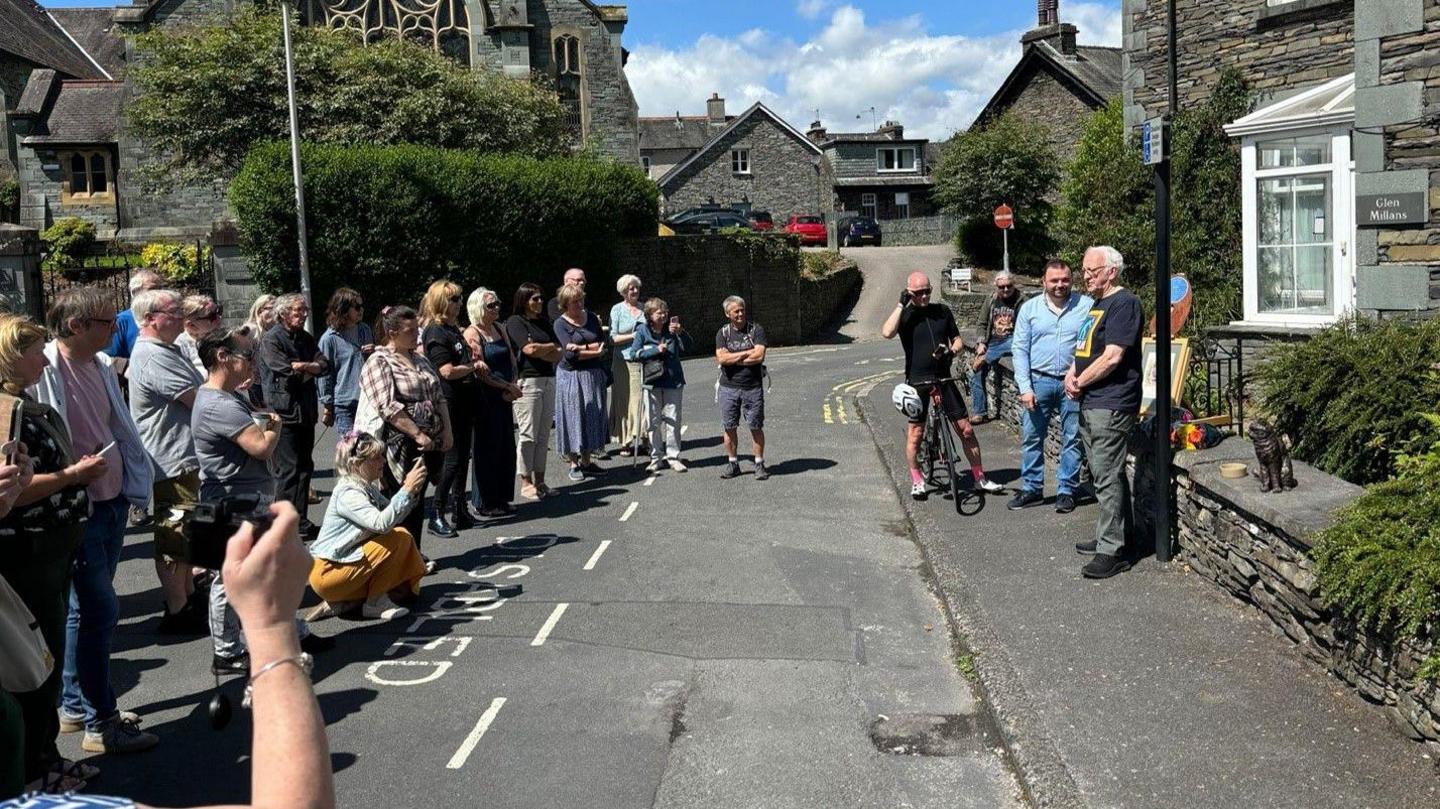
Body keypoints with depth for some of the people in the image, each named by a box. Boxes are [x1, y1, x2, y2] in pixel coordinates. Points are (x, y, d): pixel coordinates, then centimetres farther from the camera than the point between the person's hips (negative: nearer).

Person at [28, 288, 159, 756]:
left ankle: (74, 705, 31)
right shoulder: (42, 371, -18)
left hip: (112, 503, 8)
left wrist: (136, 485, 14)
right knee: (100, 610, -4)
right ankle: (100, 724, 7)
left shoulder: (101, 365, 7)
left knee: (86, 609, 17)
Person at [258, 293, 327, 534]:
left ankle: (301, 521, 18)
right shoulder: (271, 340, -7)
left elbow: (323, 365, 3)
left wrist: (302, 366, -14)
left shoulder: (306, 338, 16)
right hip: (284, 413, -8)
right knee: (289, 470, -7)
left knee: (304, 467, 10)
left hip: (306, 412, 8)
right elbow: (286, 371, -18)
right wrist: (309, 370, -3)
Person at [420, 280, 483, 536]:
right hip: (450, 405, -9)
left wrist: (475, 364, 7)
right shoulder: (435, 333, -14)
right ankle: (436, 515, 0)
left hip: (465, 403, 9)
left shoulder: (454, 330, 14)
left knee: (462, 457, 13)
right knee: (453, 459, -7)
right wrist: (474, 367, -8)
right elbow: (448, 371, -22)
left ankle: (459, 510, 23)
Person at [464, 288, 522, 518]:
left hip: (505, 397, 8)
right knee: (487, 449, -1)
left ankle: (501, 499, 21)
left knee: (506, 449, 11)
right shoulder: (472, 334, -11)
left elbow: (511, 360, 13)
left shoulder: (499, 329, 12)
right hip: (485, 398, -8)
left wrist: (513, 386, -3)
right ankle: (485, 503, 9)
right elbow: (481, 372, -15)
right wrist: (508, 387, -10)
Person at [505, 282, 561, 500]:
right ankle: (526, 483, 1)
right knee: (528, 434, -4)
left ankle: (540, 480, 13)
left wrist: (539, 349, -9)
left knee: (544, 434, 7)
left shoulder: (546, 323, 17)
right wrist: (551, 347, 2)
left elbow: (558, 356, 9)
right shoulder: (515, 322, -2)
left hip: (548, 380, 7)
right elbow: (529, 349, -14)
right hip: (528, 381, -6)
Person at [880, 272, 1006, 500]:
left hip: (943, 378, 3)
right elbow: (887, 333, -23)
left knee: (965, 429, 3)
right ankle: (917, 481, 19)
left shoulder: (942, 311, 8)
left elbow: (957, 339, 15)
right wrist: (901, 304, -17)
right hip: (917, 381, -3)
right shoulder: (905, 315, -3)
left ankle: (979, 478, 14)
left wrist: (952, 350, -8)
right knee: (915, 432, 3)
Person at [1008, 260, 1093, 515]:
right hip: (1039, 381, 1)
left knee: (1072, 440, 6)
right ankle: (1032, 488, 19)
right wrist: (1025, 387, -6)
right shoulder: (1030, 308, 2)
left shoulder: (1087, 306, -2)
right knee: (1031, 438, 6)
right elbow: (1020, 349, 1)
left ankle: (1067, 491, 17)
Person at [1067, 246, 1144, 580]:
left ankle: (1112, 552, -5)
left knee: (1108, 478, -9)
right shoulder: (1097, 305, 19)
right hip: (1091, 404, 10)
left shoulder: (1124, 304, -13)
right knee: (1103, 474, 17)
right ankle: (1107, 536, 27)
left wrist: (1079, 382, -10)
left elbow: (1112, 357, -20)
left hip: (1110, 405, -10)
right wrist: (1071, 375, 2)